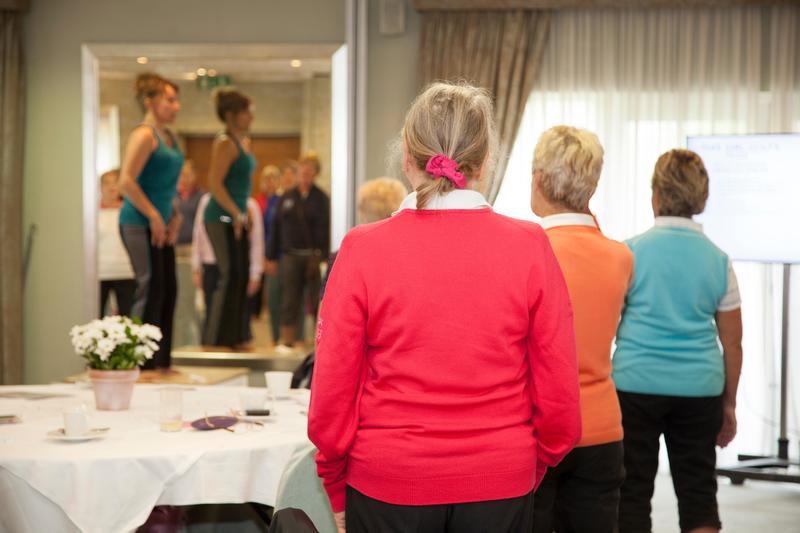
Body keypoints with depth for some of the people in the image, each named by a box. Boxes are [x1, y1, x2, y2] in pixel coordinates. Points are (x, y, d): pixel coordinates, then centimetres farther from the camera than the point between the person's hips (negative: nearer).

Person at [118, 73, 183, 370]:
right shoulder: (144, 135, -11)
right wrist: (154, 216, -18)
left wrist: (174, 216, 13)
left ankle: (161, 361, 19)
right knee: (151, 288, -8)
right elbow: (126, 181, -19)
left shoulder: (169, 137, 16)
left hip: (159, 225, 9)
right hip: (139, 223, -9)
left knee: (168, 290, 10)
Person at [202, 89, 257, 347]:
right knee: (230, 276, -8)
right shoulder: (225, 143, -13)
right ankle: (214, 339, -1)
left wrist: (246, 211, 17)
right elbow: (214, 183, -20)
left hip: (236, 218, 9)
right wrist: (236, 213, -19)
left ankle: (231, 337, 19)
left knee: (240, 276, 11)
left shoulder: (244, 142, 15)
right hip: (222, 219, -9)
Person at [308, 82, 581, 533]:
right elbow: (560, 394, -4)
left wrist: (337, 495, 8)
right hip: (501, 488, 1)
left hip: (387, 486, 0)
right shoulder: (530, 246, -7)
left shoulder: (363, 248, -9)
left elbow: (331, 393, -7)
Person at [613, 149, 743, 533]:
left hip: (636, 386, -2)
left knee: (633, 492, 7)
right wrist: (729, 404, 16)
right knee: (698, 492, 10)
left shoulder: (630, 252, -3)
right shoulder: (718, 259, 4)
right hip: (700, 390, 2)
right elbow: (732, 343, 7)